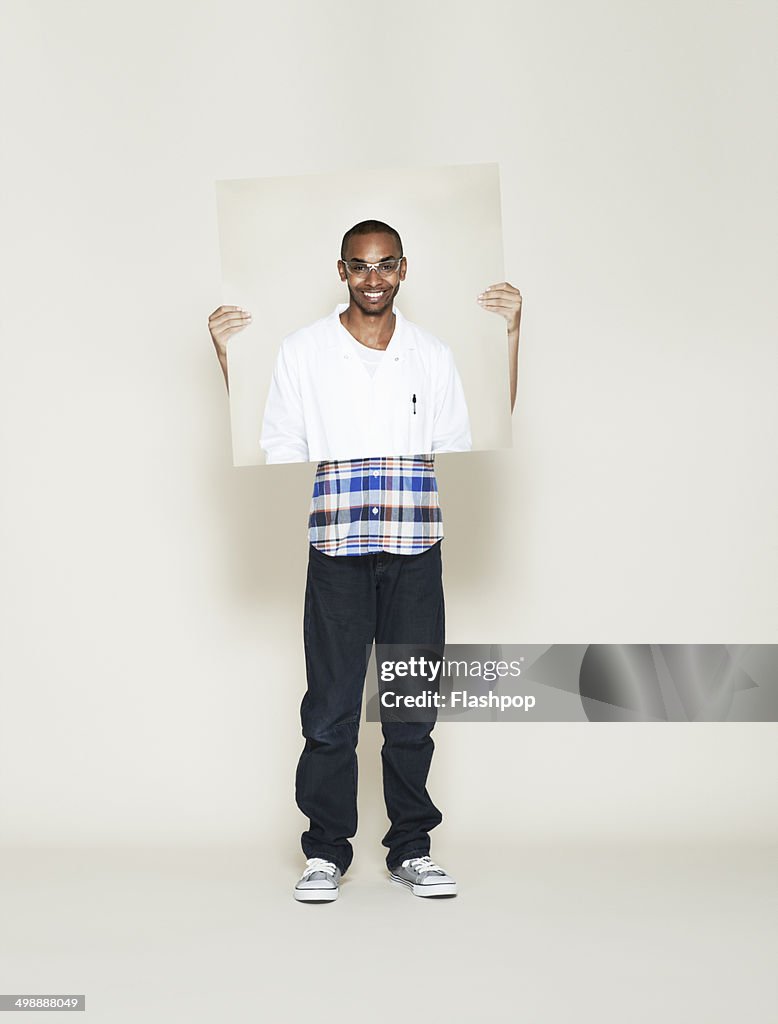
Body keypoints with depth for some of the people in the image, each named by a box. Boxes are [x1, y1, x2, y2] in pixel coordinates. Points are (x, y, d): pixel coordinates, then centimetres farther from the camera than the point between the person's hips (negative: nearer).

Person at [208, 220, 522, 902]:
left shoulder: (433, 353, 10)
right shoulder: (303, 350, 6)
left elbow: (485, 437, 2)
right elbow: (273, 449, 1)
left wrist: (511, 334, 1)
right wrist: (229, 357, -4)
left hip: (416, 552, 2)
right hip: (337, 551, -1)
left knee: (412, 710, 7)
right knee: (331, 710, 1)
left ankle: (411, 849, 20)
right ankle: (326, 852, 16)